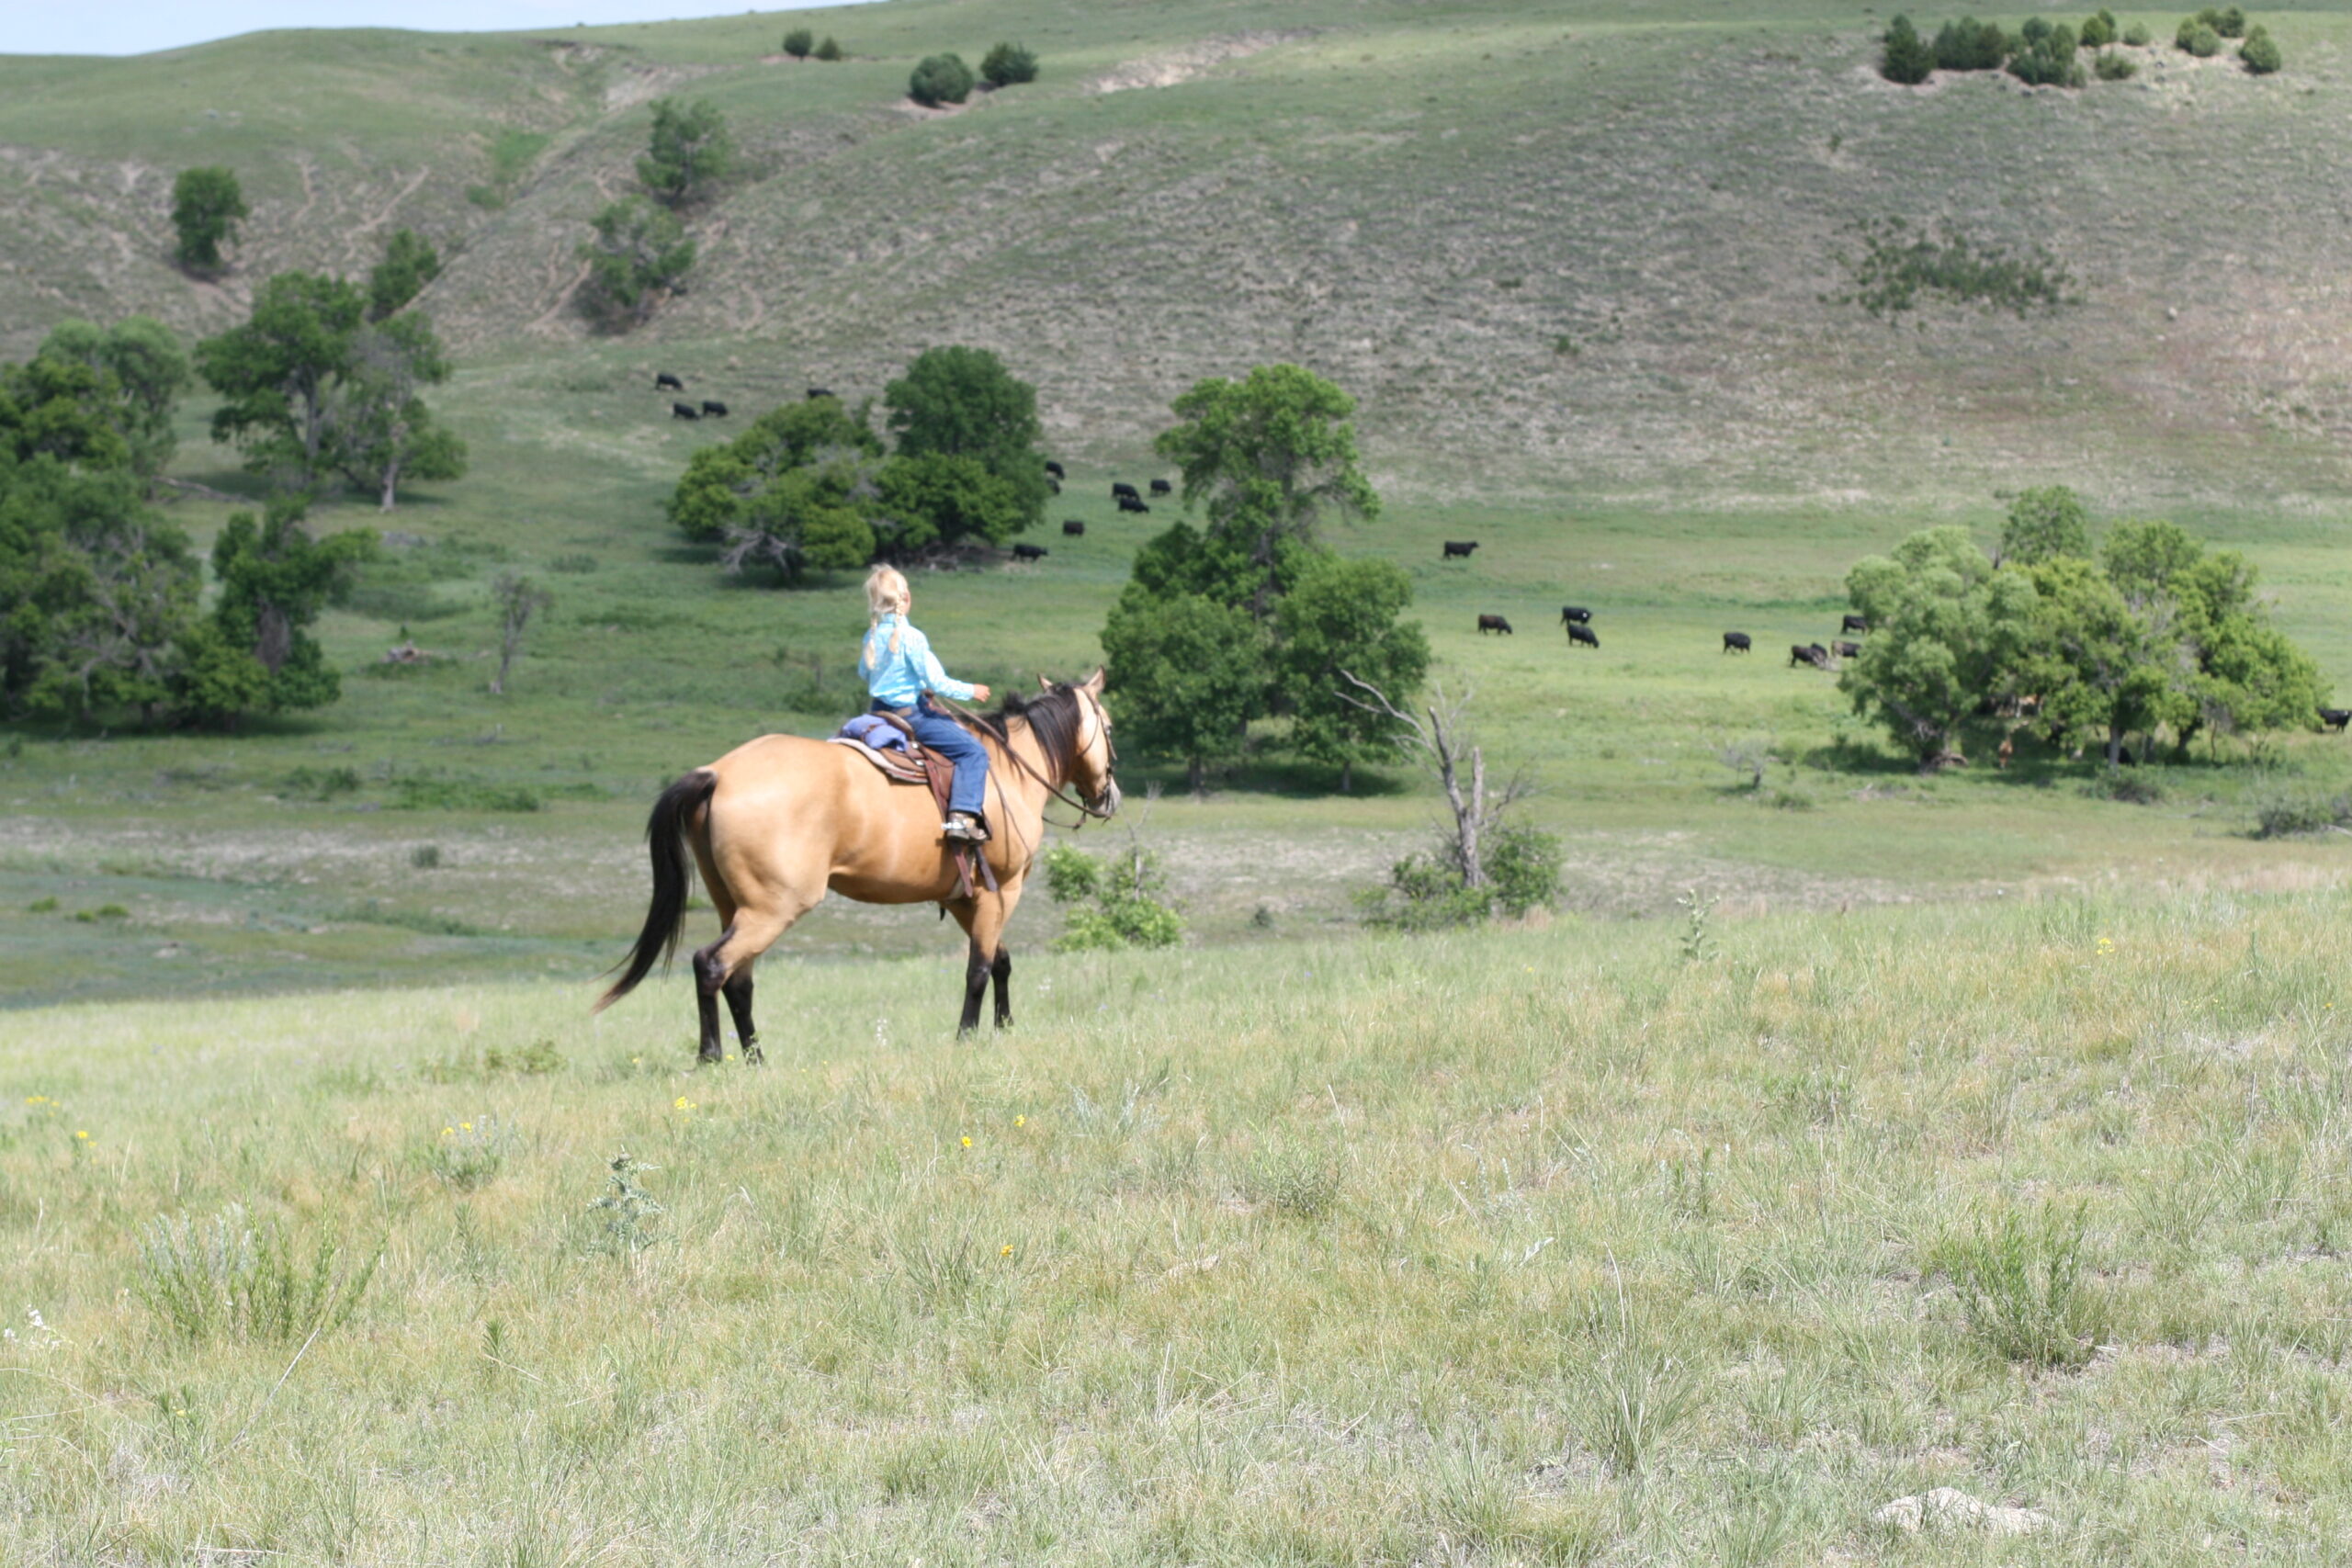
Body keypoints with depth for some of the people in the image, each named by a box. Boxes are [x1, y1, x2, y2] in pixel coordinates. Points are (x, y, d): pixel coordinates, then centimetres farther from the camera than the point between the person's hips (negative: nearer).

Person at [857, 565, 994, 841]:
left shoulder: (872, 636, 3)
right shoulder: (911, 637, -20)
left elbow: (863, 672, 21)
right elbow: (937, 682, -19)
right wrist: (970, 692, -4)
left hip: (880, 712, 9)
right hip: (911, 713, -9)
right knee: (972, 751, -9)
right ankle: (962, 816, -23)